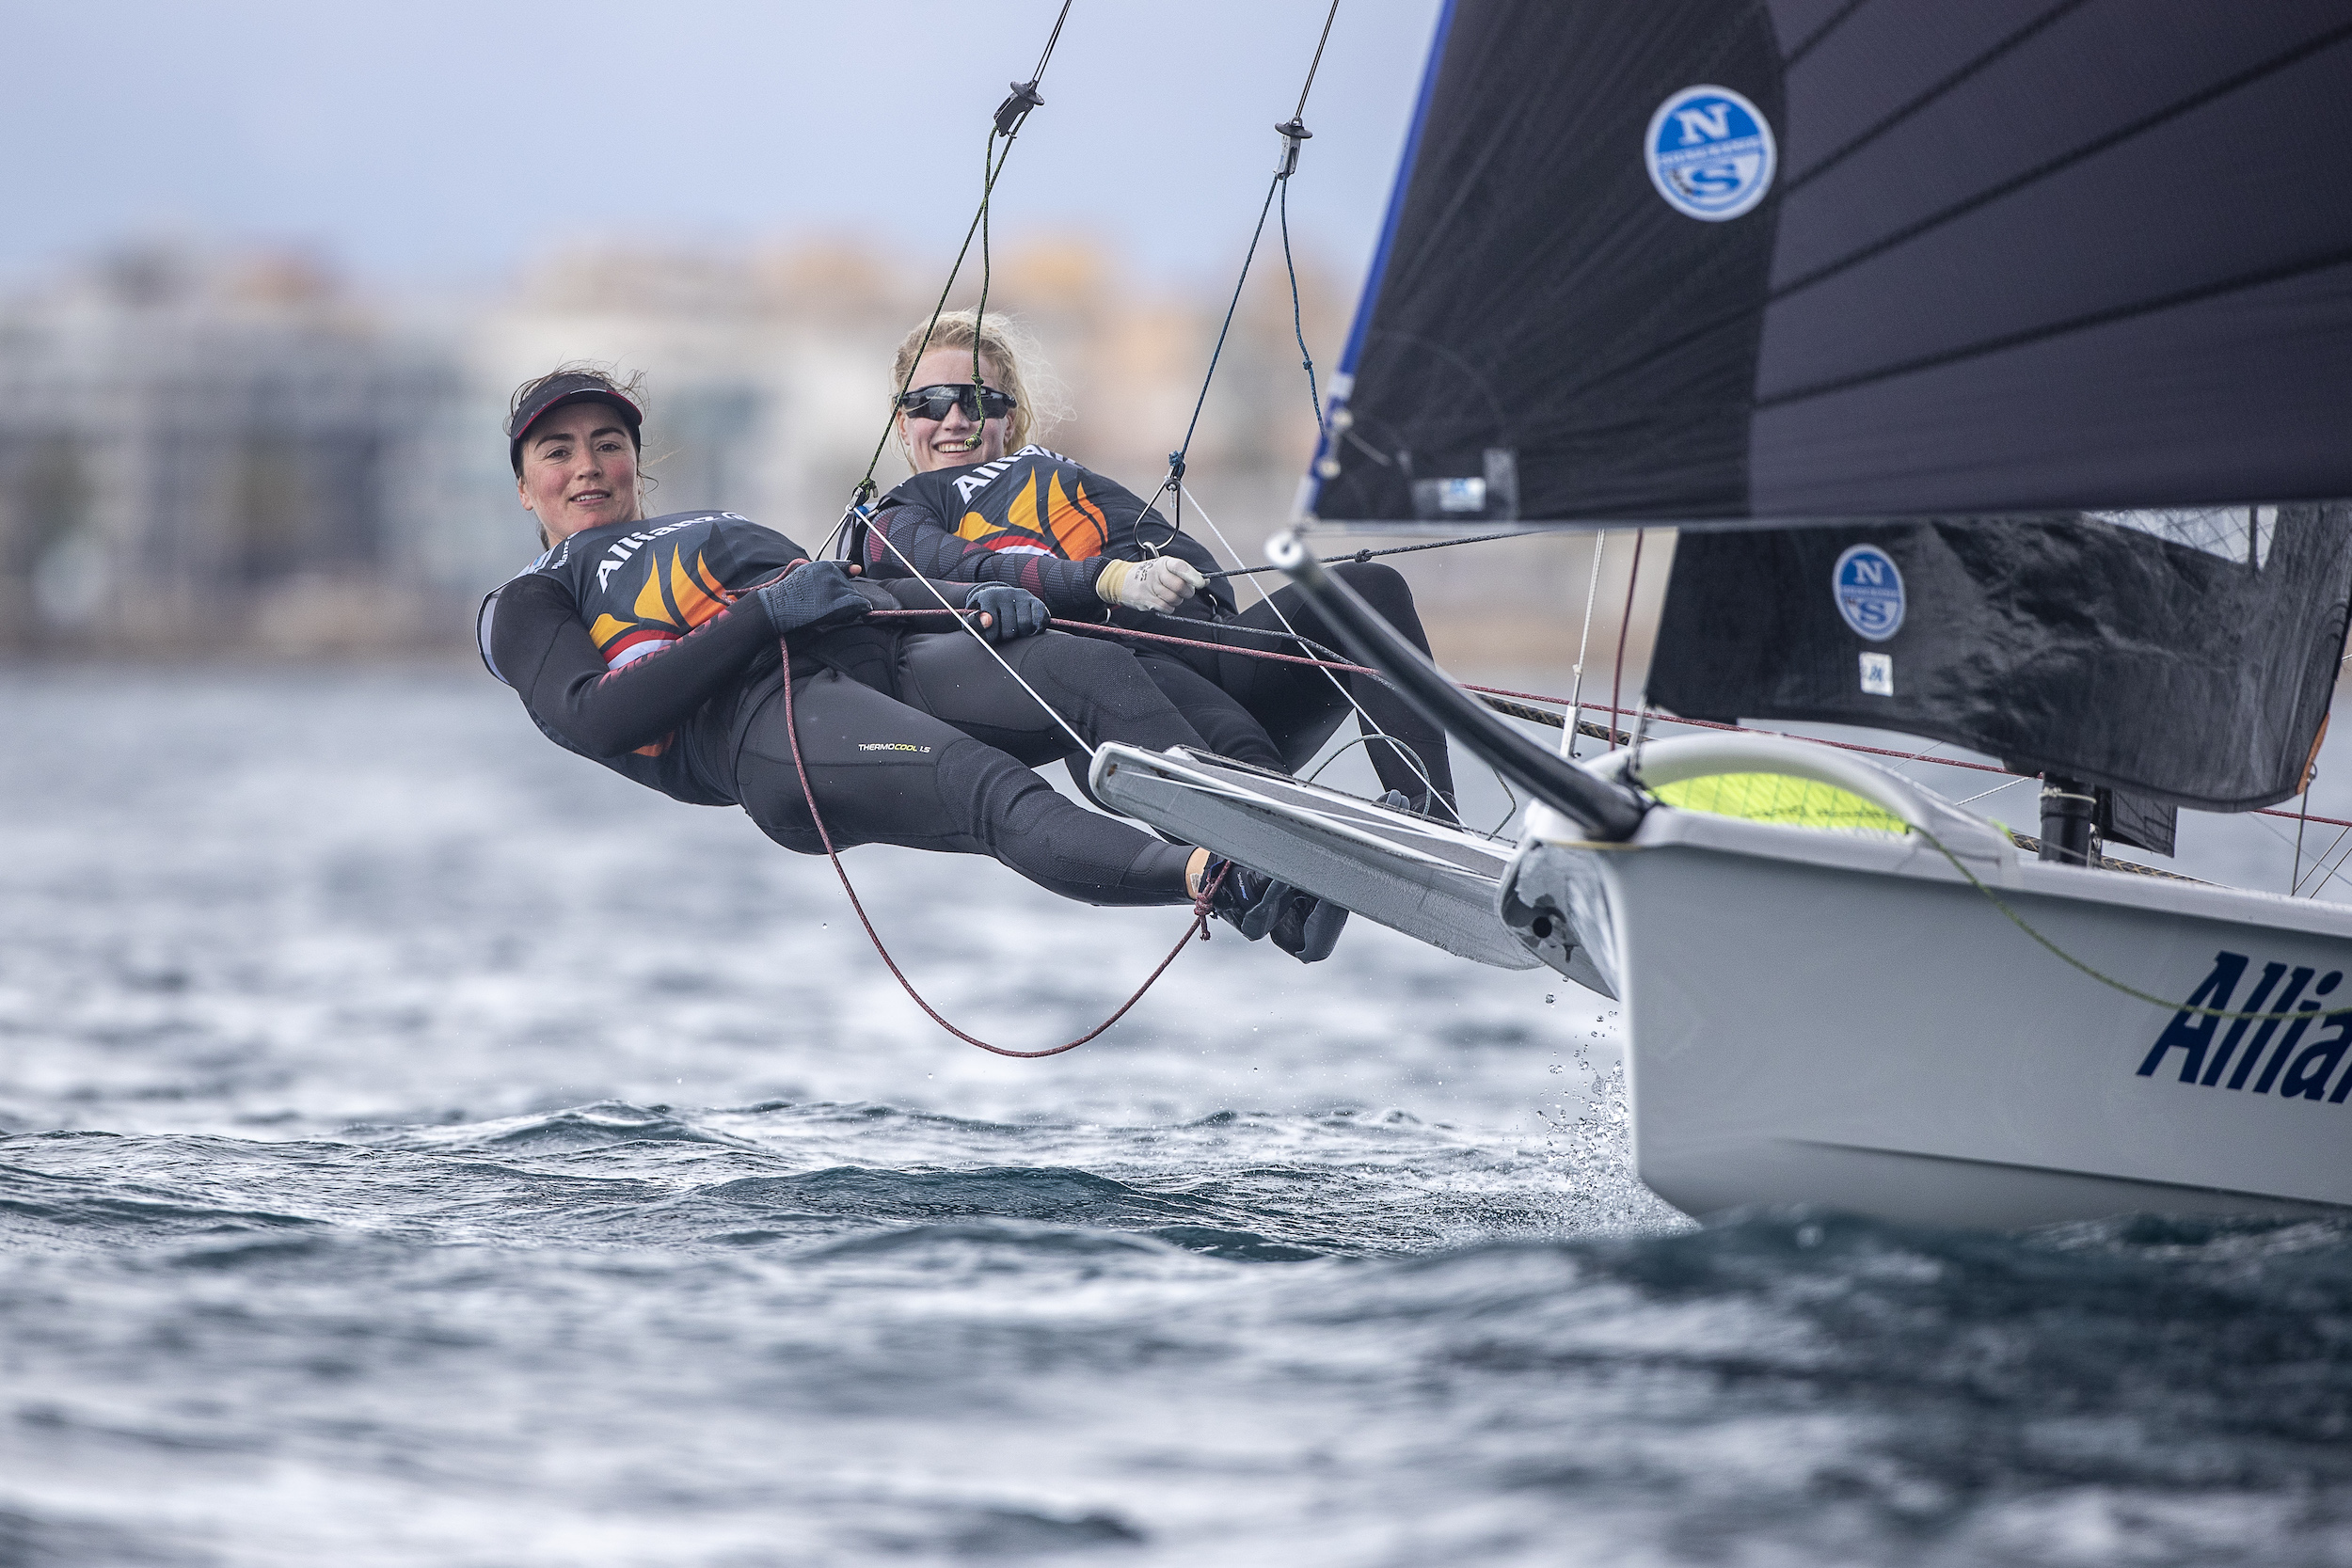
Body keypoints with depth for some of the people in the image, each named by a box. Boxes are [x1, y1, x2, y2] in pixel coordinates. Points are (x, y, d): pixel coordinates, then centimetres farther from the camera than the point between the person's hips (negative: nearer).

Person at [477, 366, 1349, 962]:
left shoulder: (722, 534, 43)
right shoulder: (529, 606, 25)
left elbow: (864, 597, 27)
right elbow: (593, 719, 2)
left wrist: (977, 602, 3)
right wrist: (767, 614, -6)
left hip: (888, 659, 7)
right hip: (764, 718, -6)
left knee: (1105, 676, -24)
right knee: (993, 793, -35)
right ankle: (1221, 882, -59)